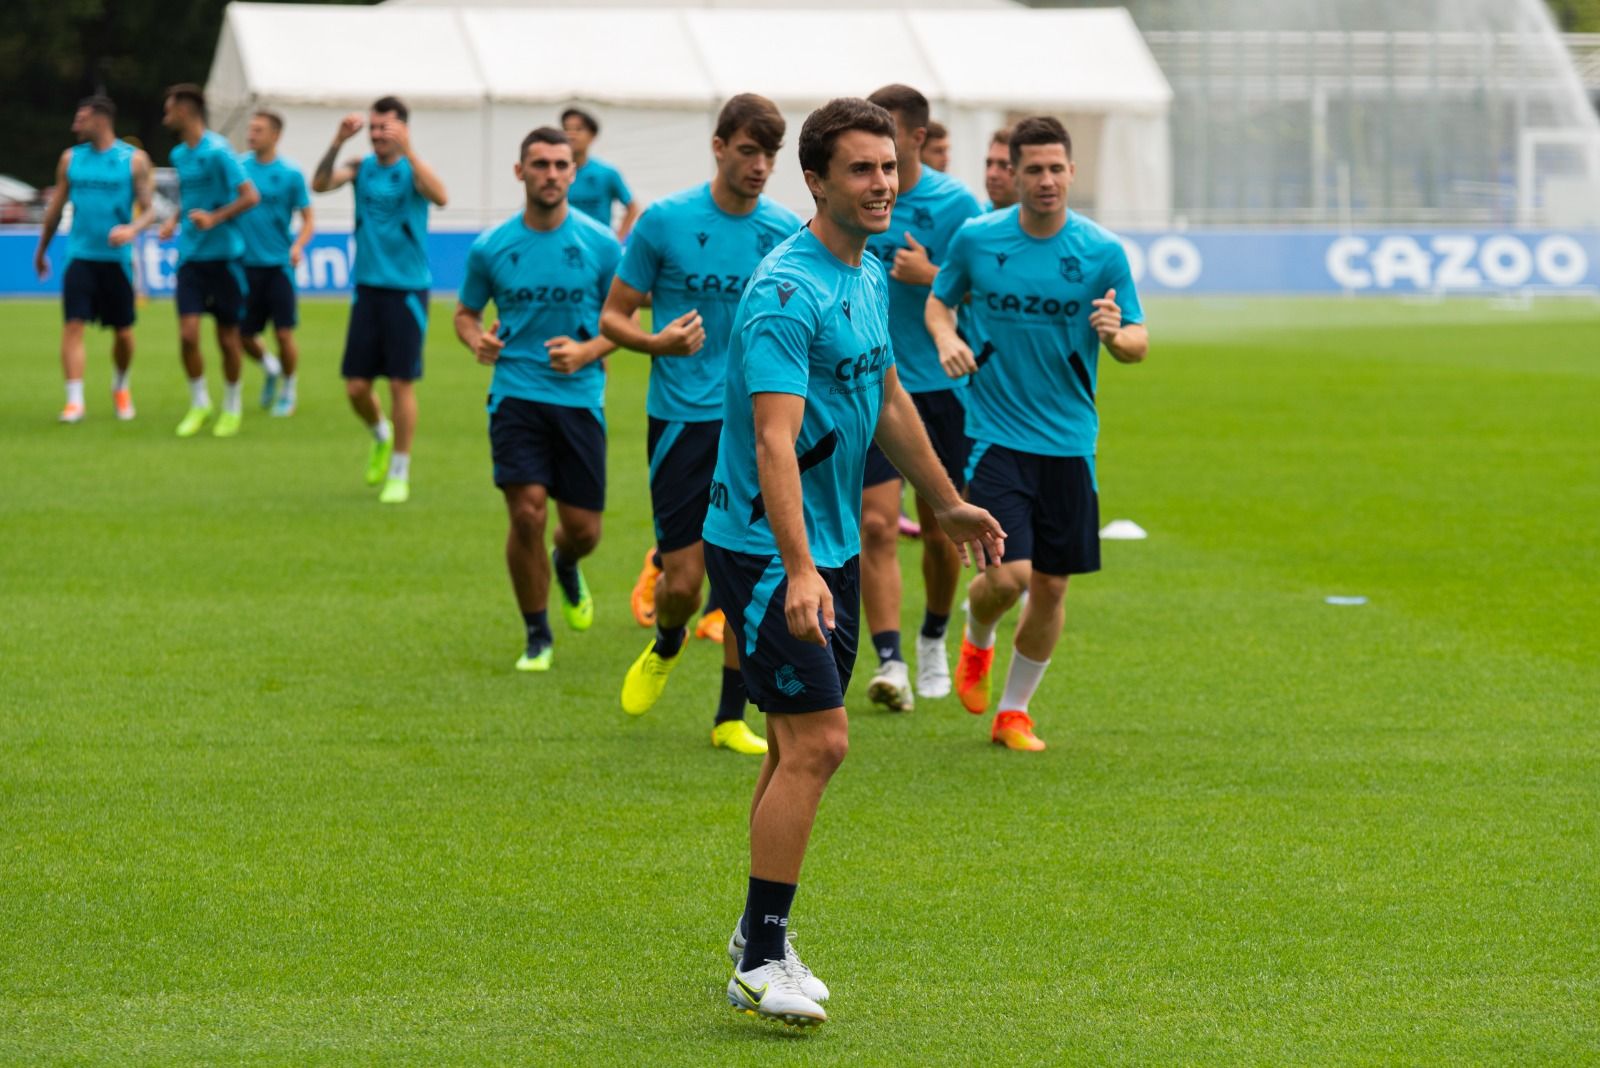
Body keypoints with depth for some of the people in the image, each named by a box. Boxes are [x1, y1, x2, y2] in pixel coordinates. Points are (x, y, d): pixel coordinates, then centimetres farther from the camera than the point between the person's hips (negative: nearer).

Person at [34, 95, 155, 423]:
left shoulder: (134, 160, -1)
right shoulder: (71, 158, 7)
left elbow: (148, 210, -4)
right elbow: (56, 207, 16)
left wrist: (132, 229, -25)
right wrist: (42, 249, 21)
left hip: (117, 258, -1)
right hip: (80, 257, 1)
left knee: (123, 332, 8)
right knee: (73, 326, -13)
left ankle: (121, 386, 35)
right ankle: (74, 401, -15)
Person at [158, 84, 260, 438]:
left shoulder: (217, 151, -13)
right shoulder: (179, 154, 10)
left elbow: (250, 196, -16)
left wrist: (215, 219, -23)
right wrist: (174, 220, 8)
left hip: (224, 255, -5)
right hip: (191, 256, 5)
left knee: (228, 338, 4)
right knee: (188, 334, -7)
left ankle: (232, 406, 22)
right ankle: (199, 403, 10)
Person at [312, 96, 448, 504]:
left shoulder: (411, 169, -6)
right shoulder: (361, 167, 4)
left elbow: (439, 196, -28)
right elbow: (319, 184, -13)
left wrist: (407, 151, -35)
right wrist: (337, 142, -24)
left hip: (407, 290, -4)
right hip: (367, 287, 4)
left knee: (401, 383, -2)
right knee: (356, 386, 4)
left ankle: (399, 474, 9)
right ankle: (381, 436, 34)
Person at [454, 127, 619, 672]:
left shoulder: (600, 244, 0)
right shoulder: (491, 247, 2)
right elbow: (466, 311, 15)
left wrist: (587, 351, -12)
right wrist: (476, 339, -8)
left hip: (580, 397, 1)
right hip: (515, 395, -1)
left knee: (583, 529, 2)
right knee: (528, 514, -15)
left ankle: (566, 567, 43)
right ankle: (537, 637, 4)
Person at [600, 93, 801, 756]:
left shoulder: (787, 231, 3)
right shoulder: (665, 221, -5)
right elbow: (613, 314, 1)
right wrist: (656, 342, -19)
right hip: (683, 419, -2)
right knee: (684, 577, -4)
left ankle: (731, 718, 11)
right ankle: (665, 647, 31)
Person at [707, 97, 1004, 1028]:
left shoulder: (871, 276, 10)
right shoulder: (787, 290, -20)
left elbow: (888, 398, 25)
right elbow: (774, 438, -29)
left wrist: (948, 503, 31)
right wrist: (798, 571, -37)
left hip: (833, 544, 9)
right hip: (767, 548, -9)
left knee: (800, 744, 12)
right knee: (817, 741, -13)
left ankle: (762, 938, 22)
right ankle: (763, 959, -7)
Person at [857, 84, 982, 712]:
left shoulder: (954, 204, -6)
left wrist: (930, 276, -19)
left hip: (940, 384, -1)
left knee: (939, 527, 10)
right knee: (876, 522, -12)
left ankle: (933, 639, 34)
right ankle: (889, 662, -14)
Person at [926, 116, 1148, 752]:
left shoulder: (1103, 252, -3)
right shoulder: (977, 239, -2)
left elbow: (1138, 342, 2)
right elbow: (939, 300, 15)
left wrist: (1117, 336, -22)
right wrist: (945, 337, -7)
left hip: (1069, 439, 2)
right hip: (996, 432, -2)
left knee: (1051, 586, 5)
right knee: (1009, 575, -15)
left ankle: (1013, 711, 25)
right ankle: (976, 641, 21)